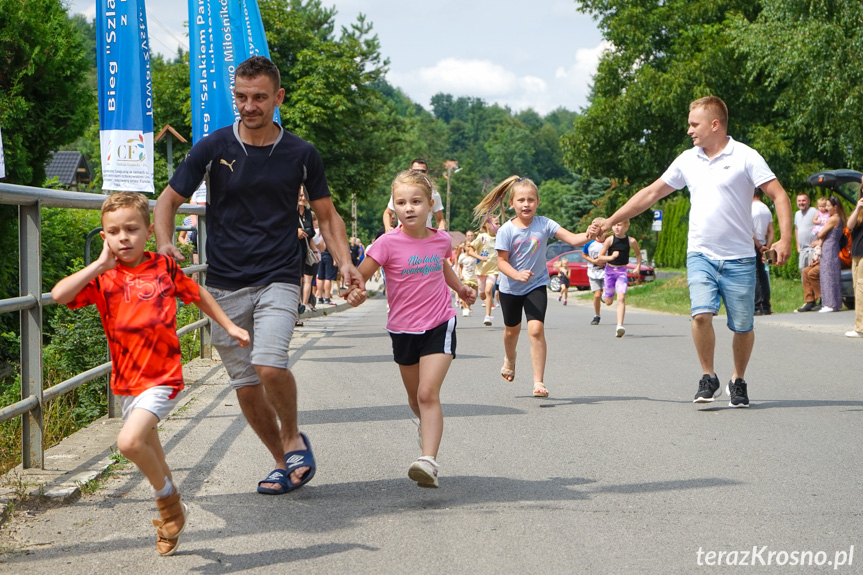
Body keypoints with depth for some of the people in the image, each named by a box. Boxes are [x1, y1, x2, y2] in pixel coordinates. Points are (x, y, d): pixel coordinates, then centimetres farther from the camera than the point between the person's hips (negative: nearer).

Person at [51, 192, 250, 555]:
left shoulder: (165, 268, -1)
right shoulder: (102, 277, -2)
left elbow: (198, 295, 17)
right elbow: (59, 295, -18)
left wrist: (229, 326, 18)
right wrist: (101, 264, -17)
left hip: (162, 378, -4)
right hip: (126, 382, 4)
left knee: (129, 442, -24)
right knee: (151, 456, 17)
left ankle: (168, 497, 1)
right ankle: (172, 512, 39)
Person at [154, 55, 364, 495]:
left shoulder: (301, 155, 1)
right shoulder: (213, 148, -1)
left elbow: (326, 215, 11)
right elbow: (169, 199, 5)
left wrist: (345, 262, -5)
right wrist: (164, 243, -14)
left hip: (278, 280, -2)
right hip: (225, 285, 2)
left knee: (269, 365, -24)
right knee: (245, 386, 6)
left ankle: (293, 437, 3)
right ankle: (284, 463, 27)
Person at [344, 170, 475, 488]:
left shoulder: (441, 239, -1)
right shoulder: (388, 243, -12)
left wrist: (460, 287, 16)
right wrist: (354, 293, -33)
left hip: (439, 325, -1)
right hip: (403, 329, 1)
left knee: (428, 393, -17)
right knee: (415, 397, 18)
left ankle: (429, 461, -25)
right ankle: (428, 424, 52)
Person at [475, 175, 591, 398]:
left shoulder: (543, 224, -14)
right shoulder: (507, 230, -15)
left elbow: (573, 239, -22)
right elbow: (502, 262, -14)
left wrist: (590, 235, -42)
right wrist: (517, 275, -33)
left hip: (536, 286, -1)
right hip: (510, 287, 1)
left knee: (536, 329, -19)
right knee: (512, 329, 21)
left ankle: (538, 381, -13)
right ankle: (509, 361, 54)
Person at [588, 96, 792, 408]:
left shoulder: (745, 157, -4)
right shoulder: (687, 160, 9)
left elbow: (779, 196, -6)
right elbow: (651, 193, 17)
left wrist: (785, 239, -20)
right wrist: (610, 221, 17)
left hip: (739, 258, -2)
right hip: (700, 254, 2)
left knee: (743, 326, 2)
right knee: (701, 314, -18)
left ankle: (738, 381, 25)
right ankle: (708, 378, -1)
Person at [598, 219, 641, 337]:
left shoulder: (631, 241, -5)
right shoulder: (610, 240, -10)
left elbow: (638, 254, 15)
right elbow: (600, 257, -7)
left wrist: (638, 266, 2)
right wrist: (611, 257, -24)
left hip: (622, 271, 0)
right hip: (610, 270, 0)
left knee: (621, 298, -18)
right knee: (608, 302, 11)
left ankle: (620, 326, -23)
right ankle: (605, 291, 49)